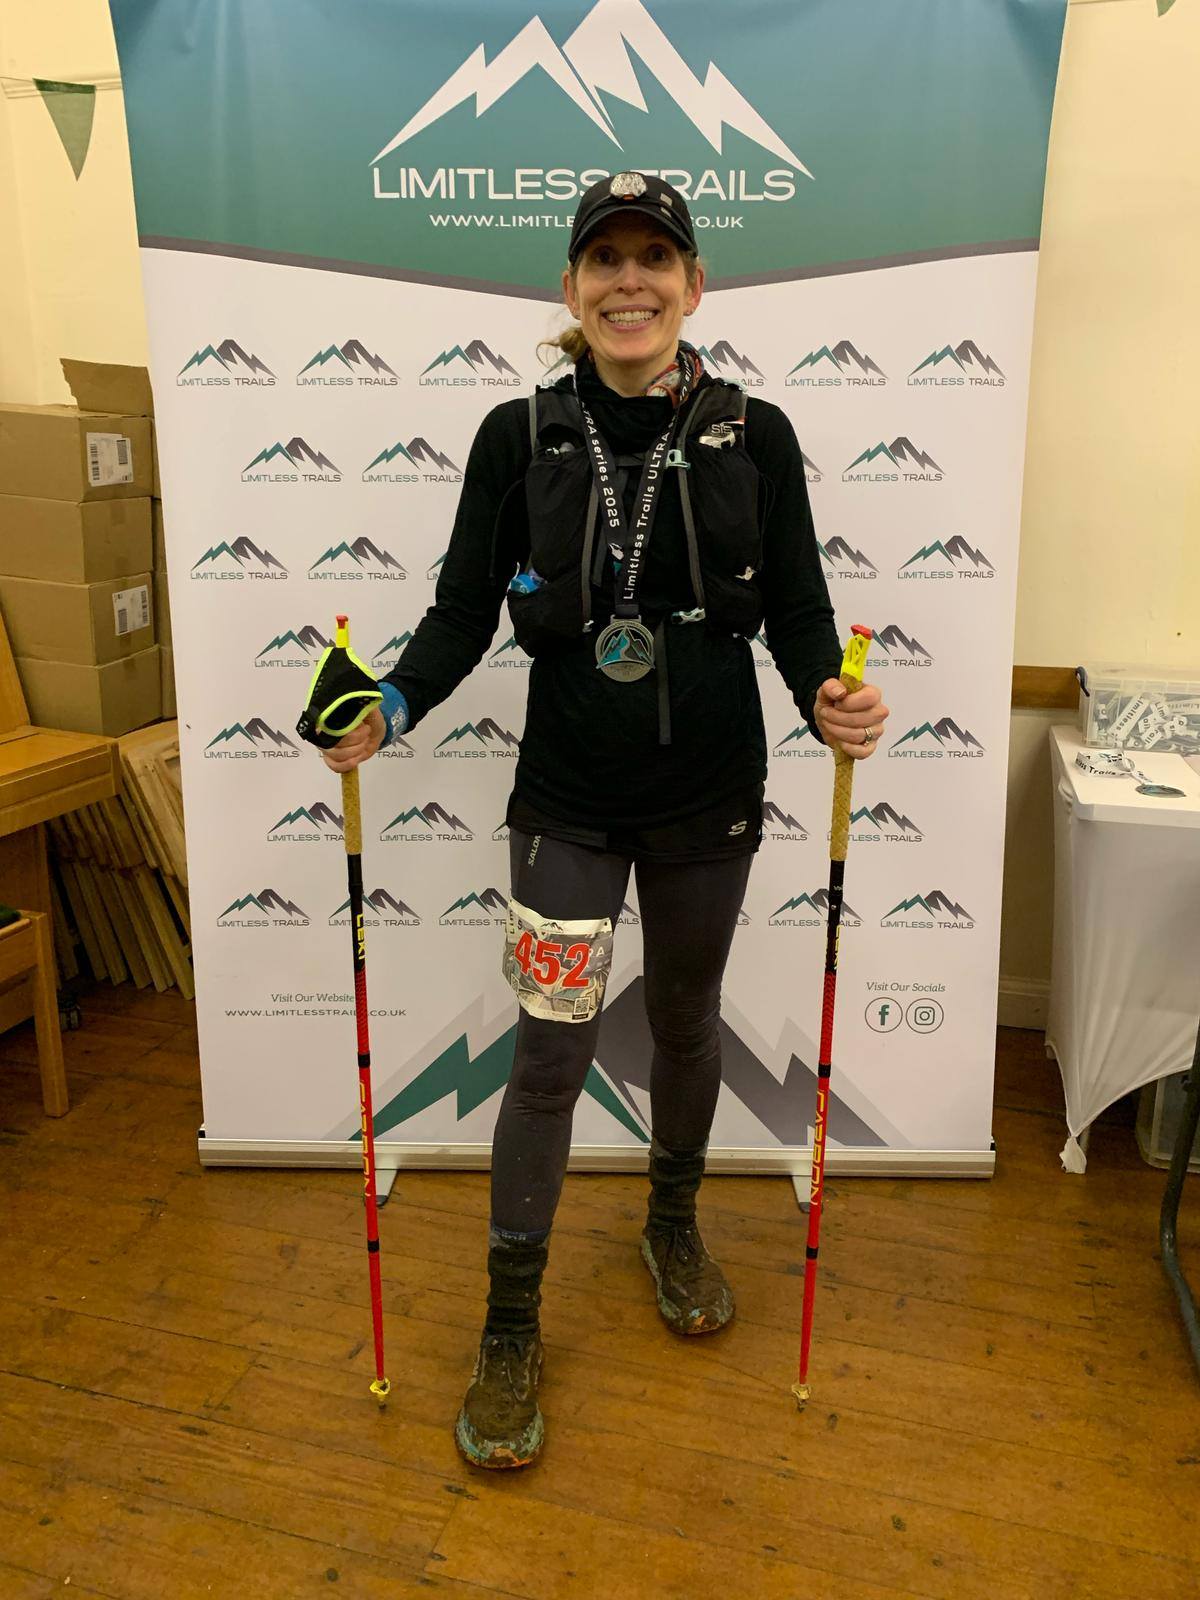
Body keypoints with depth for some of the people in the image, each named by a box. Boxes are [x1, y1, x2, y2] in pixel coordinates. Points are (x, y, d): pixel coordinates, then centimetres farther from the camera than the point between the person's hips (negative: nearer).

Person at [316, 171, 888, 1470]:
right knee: (548, 1054, 2)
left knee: (686, 1021, 19)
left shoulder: (753, 436, -3)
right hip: (567, 801, -1)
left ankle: (673, 1224, 47)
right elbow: (463, 612, -2)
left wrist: (829, 698, -22)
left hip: (708, 800, 2)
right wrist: (391, 705, -20)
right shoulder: (519, 436, -3)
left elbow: (797, 610, -1)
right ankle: (511, 1328, 22)